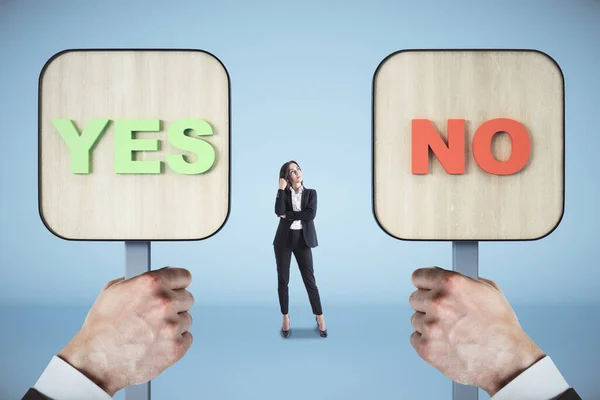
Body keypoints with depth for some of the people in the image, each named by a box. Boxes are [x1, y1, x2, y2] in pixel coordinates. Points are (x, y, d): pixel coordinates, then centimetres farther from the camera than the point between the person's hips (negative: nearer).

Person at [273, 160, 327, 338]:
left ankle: (320, 318, 11)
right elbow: (279, 211, -16)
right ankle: (285, 318, 18)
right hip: (284, 239, 1)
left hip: (303, 240, -1)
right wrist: (281, 188, -13)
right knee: (283, 281, 5)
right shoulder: (284, 193, 5)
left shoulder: (311, 193, 5)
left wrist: (288, 215, -11)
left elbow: (311, 214, -12)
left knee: (310, 281, 0)